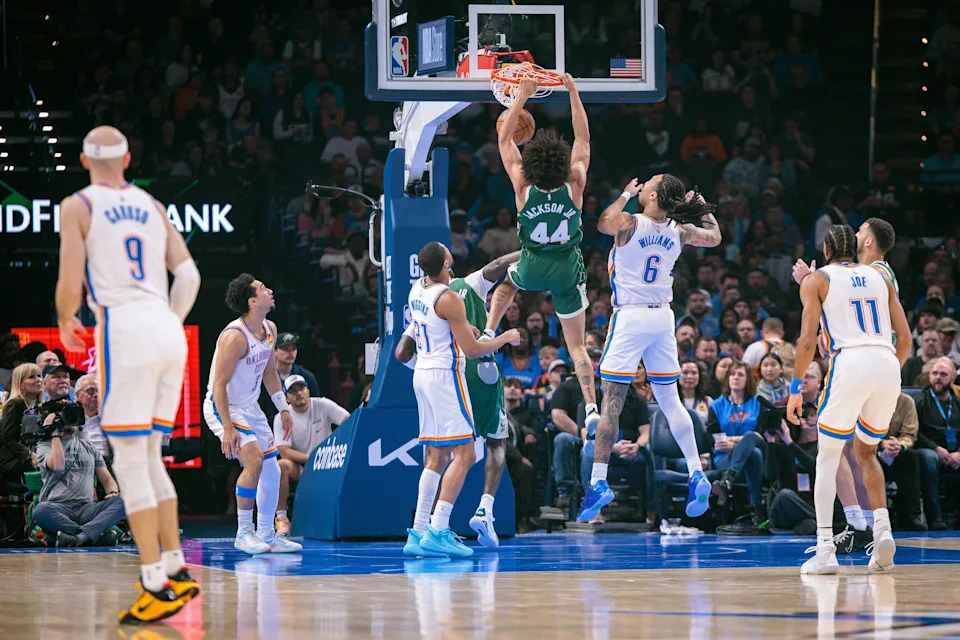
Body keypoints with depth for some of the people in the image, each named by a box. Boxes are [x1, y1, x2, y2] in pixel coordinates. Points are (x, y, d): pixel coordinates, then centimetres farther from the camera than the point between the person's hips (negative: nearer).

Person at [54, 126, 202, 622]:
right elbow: (188, 274, 11)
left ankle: (157, 586, -9)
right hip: (168, 331, 6)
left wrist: (65, 323, 15)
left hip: (124, 327, -6)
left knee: (130, 461, -4)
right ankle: (176, 571, 15)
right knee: (149, 456, 17)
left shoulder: (78, 206, 3)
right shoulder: (152, 206, 19)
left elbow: (70, 283, -5)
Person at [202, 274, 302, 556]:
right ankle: (243, 533, -14)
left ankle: (267, 535, 18)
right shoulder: (235, 336, -25)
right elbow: (219, 385, -25)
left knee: (271, 469, 7)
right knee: (254, 460, -23)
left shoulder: (270, 330, 2)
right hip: (222, 408, -9)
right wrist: (228, 429, -29)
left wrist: (283, 408, 14)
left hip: (250, 407, 9)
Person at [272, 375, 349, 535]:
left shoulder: (323, 406, -3)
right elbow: (285, 452, -13)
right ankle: (281, 518, -29)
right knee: (282, 465, -35)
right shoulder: (281, 418, -4)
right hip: (299, 468, -1)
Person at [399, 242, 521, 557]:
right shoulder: (449, 298, -17)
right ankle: (437, 532, -18)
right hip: (445, 375, -9)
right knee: (463, 454, -9)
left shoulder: (417, 289, 9)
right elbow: (472, 349, -16)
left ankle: (418, 534, 8)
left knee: (436, 457, 12)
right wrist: (505, 338, 0)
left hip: (423, 374, 9)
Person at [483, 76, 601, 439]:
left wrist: (523, 95, -8)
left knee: (506, 281, 36)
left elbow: (504, 140, -8)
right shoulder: (575, 185, -18)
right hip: (568, 271, 0)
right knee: (577, 345, 7)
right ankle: (591, 406, -5)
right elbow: (584, 138, -4)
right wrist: (573, 93, -1)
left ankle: (487, 336, 20)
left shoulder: (523, 188, -18)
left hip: (533, 267, 0)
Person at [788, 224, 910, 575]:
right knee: (865, 452, 23)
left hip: (850, 363, -4)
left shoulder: (816, 280, 11)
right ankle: (882, 528, 2)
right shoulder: (880, 278, 22)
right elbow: (905, 338, 17)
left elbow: (808, 341, 1)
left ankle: (825, 551, -5)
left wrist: (795, 388, 9)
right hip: (887, 363, 4)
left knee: (828, 457, 7)